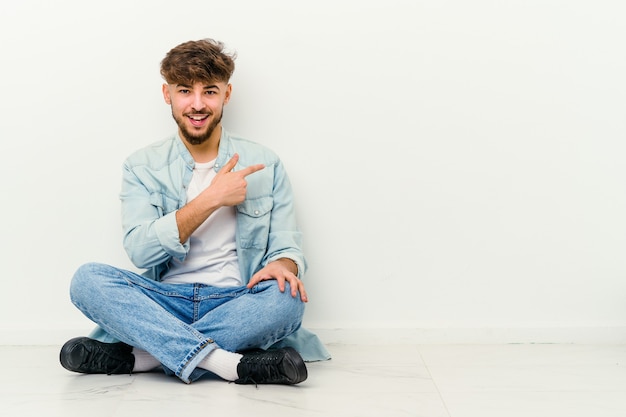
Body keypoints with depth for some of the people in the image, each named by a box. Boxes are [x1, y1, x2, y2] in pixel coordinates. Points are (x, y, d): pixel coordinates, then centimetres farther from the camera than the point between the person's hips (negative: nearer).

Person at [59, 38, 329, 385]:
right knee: (87, 279, -25)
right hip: (164, 303, 1)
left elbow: (287, 248, 5)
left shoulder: (264, 165, 7)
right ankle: (227, 363, -35)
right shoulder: (142, 167, 7)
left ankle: (137, 356, -26)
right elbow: (141, 251, -7)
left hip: (236, 305, 0)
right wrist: (211, 199, -13)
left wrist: (281, 265, -20)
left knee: (287, 298, -32)